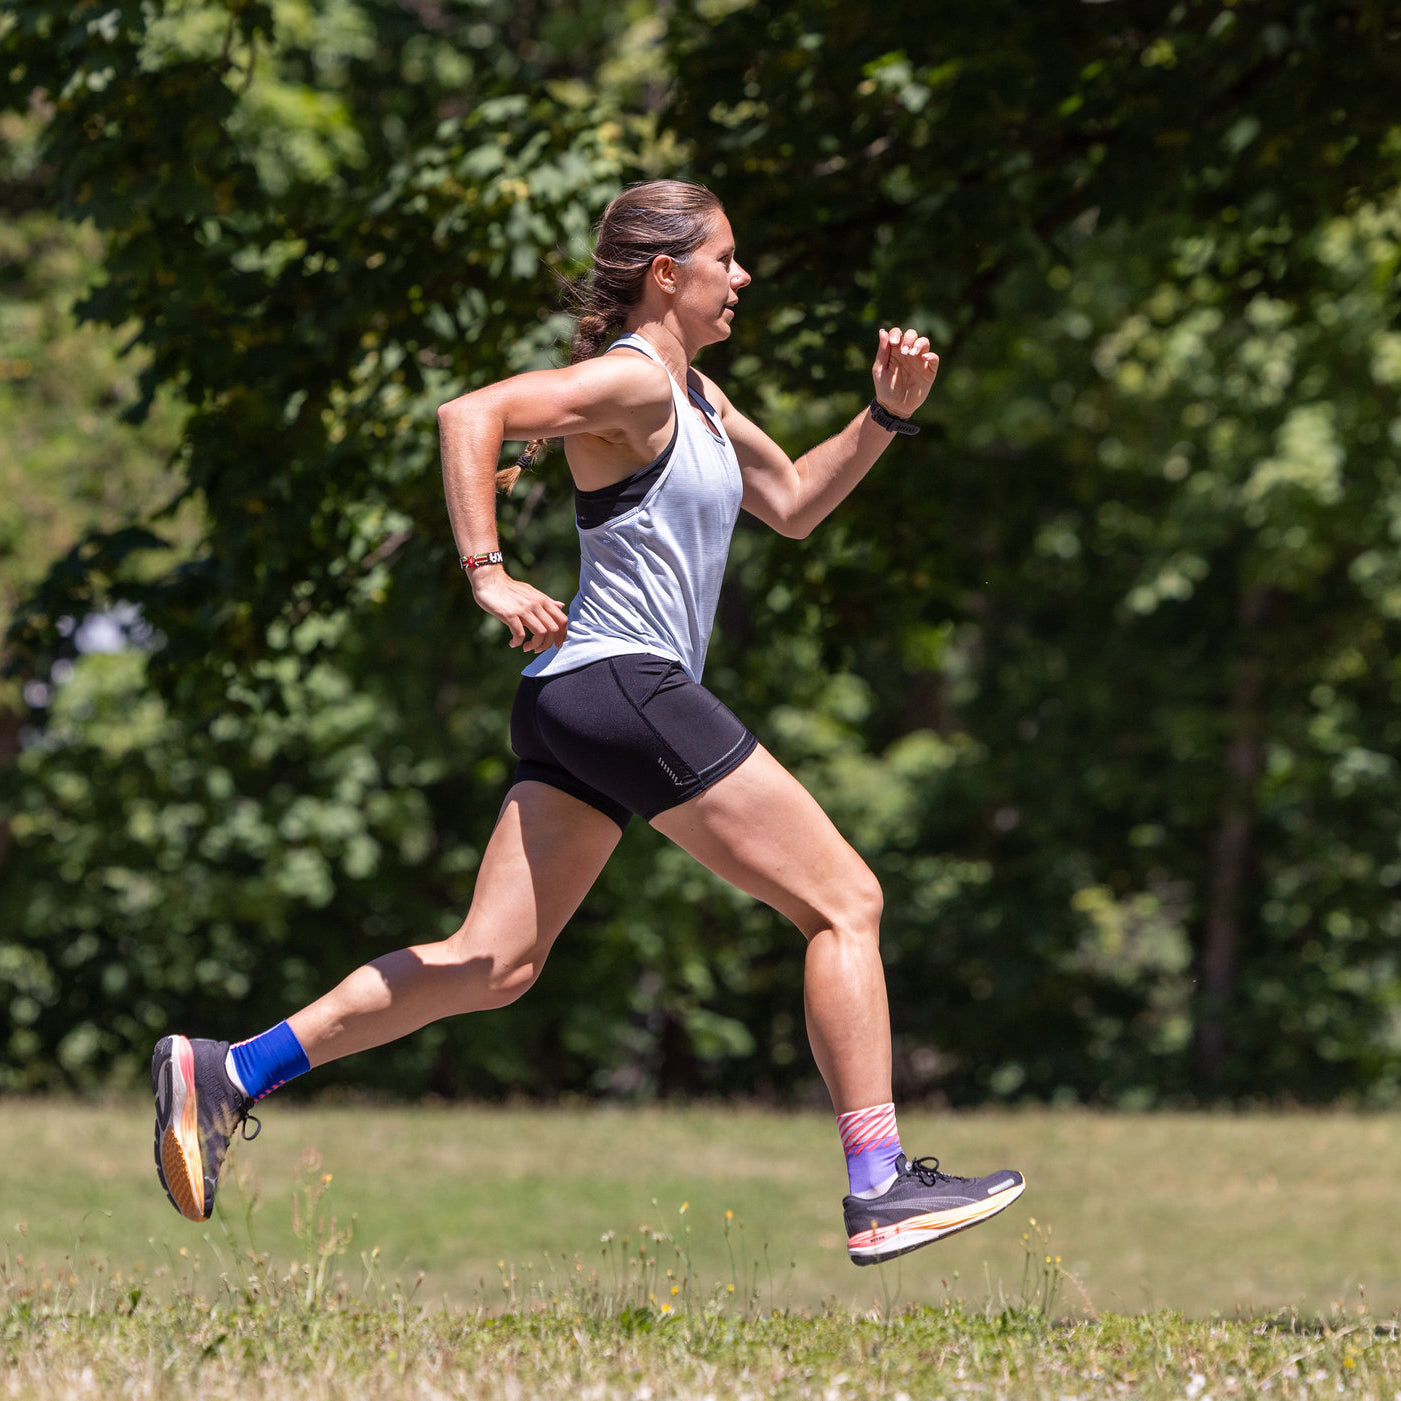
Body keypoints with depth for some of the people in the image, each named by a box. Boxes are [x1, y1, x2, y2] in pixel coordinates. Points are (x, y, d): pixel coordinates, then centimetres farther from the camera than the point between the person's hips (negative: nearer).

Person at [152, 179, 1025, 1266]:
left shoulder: (695, 395, 20)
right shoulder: (632, 381, -10)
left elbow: (792, 503, 30)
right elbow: (471, 415, -22)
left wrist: (889, 415, 18)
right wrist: (488, 575, -28)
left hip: (577, 702, 10)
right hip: (626, 687, -10)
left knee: (494, 966, 6)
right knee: (846, 902, -4)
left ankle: (226, 1074, 2)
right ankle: (880, 1191, -4)